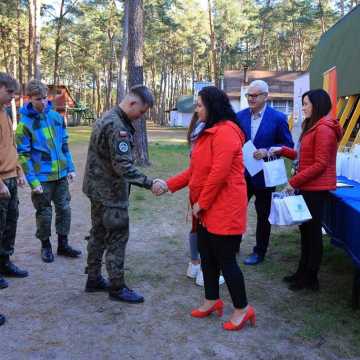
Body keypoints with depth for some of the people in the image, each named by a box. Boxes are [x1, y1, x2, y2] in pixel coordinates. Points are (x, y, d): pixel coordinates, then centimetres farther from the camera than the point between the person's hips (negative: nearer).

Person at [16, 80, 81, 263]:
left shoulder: (56, 116, 4)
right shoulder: (25, 123, -10)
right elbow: (24, 155, -11)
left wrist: (70, 168, 6)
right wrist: (33, 181, -16)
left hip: (61, 174, 5)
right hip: (42, 177, -4)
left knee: (64, 209, 11)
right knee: (44, 213, 7)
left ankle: (63, 244, 26)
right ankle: (46, 246, 25)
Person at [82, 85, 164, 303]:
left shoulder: (108, 118, 10)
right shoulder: (117, 127, -22)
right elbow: (124, 167, -27)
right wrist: (150, 184, -23)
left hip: (98, 188, 10)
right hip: (111, 193, -10)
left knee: (99, 235, 17)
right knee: (117, 238, 0)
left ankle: (94, 279, 28)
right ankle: (117, 288, 11)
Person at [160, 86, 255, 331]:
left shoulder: (225, 131, -17)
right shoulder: (210, 132, 17)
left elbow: (219, 173, -23)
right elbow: (195, 171, 17)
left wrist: (201, 203, -15)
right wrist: (169, 185, 12)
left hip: (224, 210, -10)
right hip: (208, 210, 10)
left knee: (226, 260, -1)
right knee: (207, 256, 17)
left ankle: (242, 309, 15)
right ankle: (212, 301, 33)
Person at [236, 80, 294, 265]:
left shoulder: (278, 118, -9)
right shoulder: (240, 116, 1)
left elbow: (288, 145, -6)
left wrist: (267, 152, -20)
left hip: (264, 174, -3)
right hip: (242, 172, 3)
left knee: (263, 215, 11)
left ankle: (259, 252, 26)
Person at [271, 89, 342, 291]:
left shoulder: (324, 128, -17)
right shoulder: (314, 127, 15)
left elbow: (320, 164, -20)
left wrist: (294, 182, -18)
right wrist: (282, 151, 9)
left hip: (316, 188, -10)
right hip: (308, 187, 10)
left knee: (313, 231, 2)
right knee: (306, 229, 16)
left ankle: (311, 278, 15)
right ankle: (303, 272, 28)